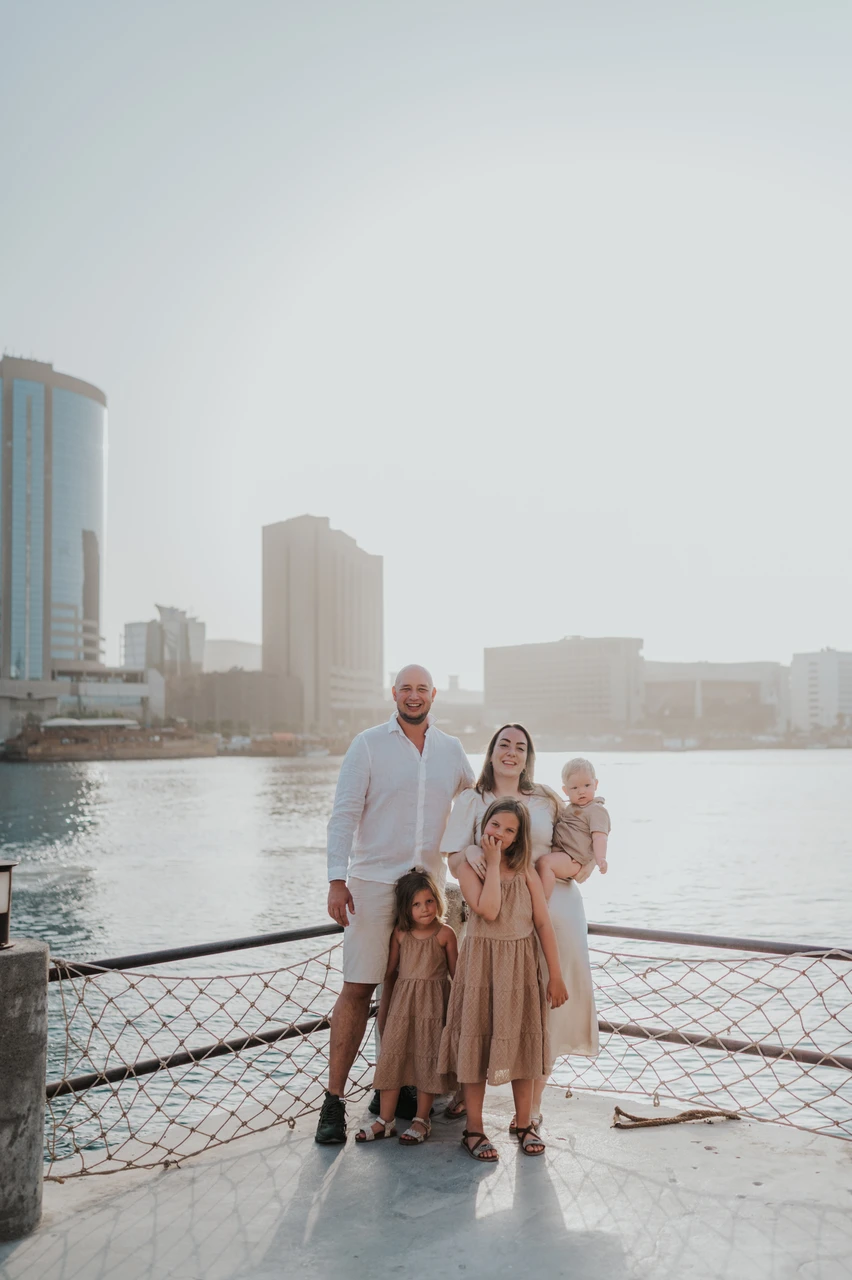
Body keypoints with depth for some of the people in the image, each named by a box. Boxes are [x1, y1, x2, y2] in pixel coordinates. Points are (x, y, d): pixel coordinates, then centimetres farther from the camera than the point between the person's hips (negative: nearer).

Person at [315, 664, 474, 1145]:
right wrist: (337, 880, -11)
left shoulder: (451, 749, 11)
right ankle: (334, 1100, 2)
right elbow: (344, 813, -4)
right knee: (358, 989, -5)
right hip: (373, 883, -3)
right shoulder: (369, 745, 0)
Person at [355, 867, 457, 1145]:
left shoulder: (445, 934, -6)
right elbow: (390, 973, 8)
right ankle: (385, 1121, 12)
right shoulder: (400, 934, 0)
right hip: (402, 1001, 2)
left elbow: (455, 972, 1)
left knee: (427, 1059, 3)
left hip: (433, 1003, -2)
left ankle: (421, 1120, 17)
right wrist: (384, 1009, 12)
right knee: (392, 1057, 3)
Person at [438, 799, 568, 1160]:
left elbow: (543, 923, 2)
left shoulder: (525, 870, 3)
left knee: (521, 1042, 9)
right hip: (480, 964, -2)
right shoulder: (469, 868, -4)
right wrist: (493, 863, -15)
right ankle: (474, 1130, 14)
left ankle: (524, 1124, 25)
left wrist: (555, 976, 0)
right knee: (477, 1041, 2)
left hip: (521, 967, 2)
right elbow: (488, 910, -20)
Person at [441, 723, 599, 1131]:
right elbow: (454, 864, 2)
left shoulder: (546, 800, 11)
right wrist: (470, 852, -19)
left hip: (554, 909, 1)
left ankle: (533, 1105, 14)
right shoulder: (472, 801, 7)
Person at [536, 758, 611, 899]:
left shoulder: (596, 810, -5)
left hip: (573, 860, -10)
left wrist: (600, 858, -33)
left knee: (545, 862, -31)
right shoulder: (570, 808, 21)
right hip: (558, 854, 10)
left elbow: (599, 836, -19)